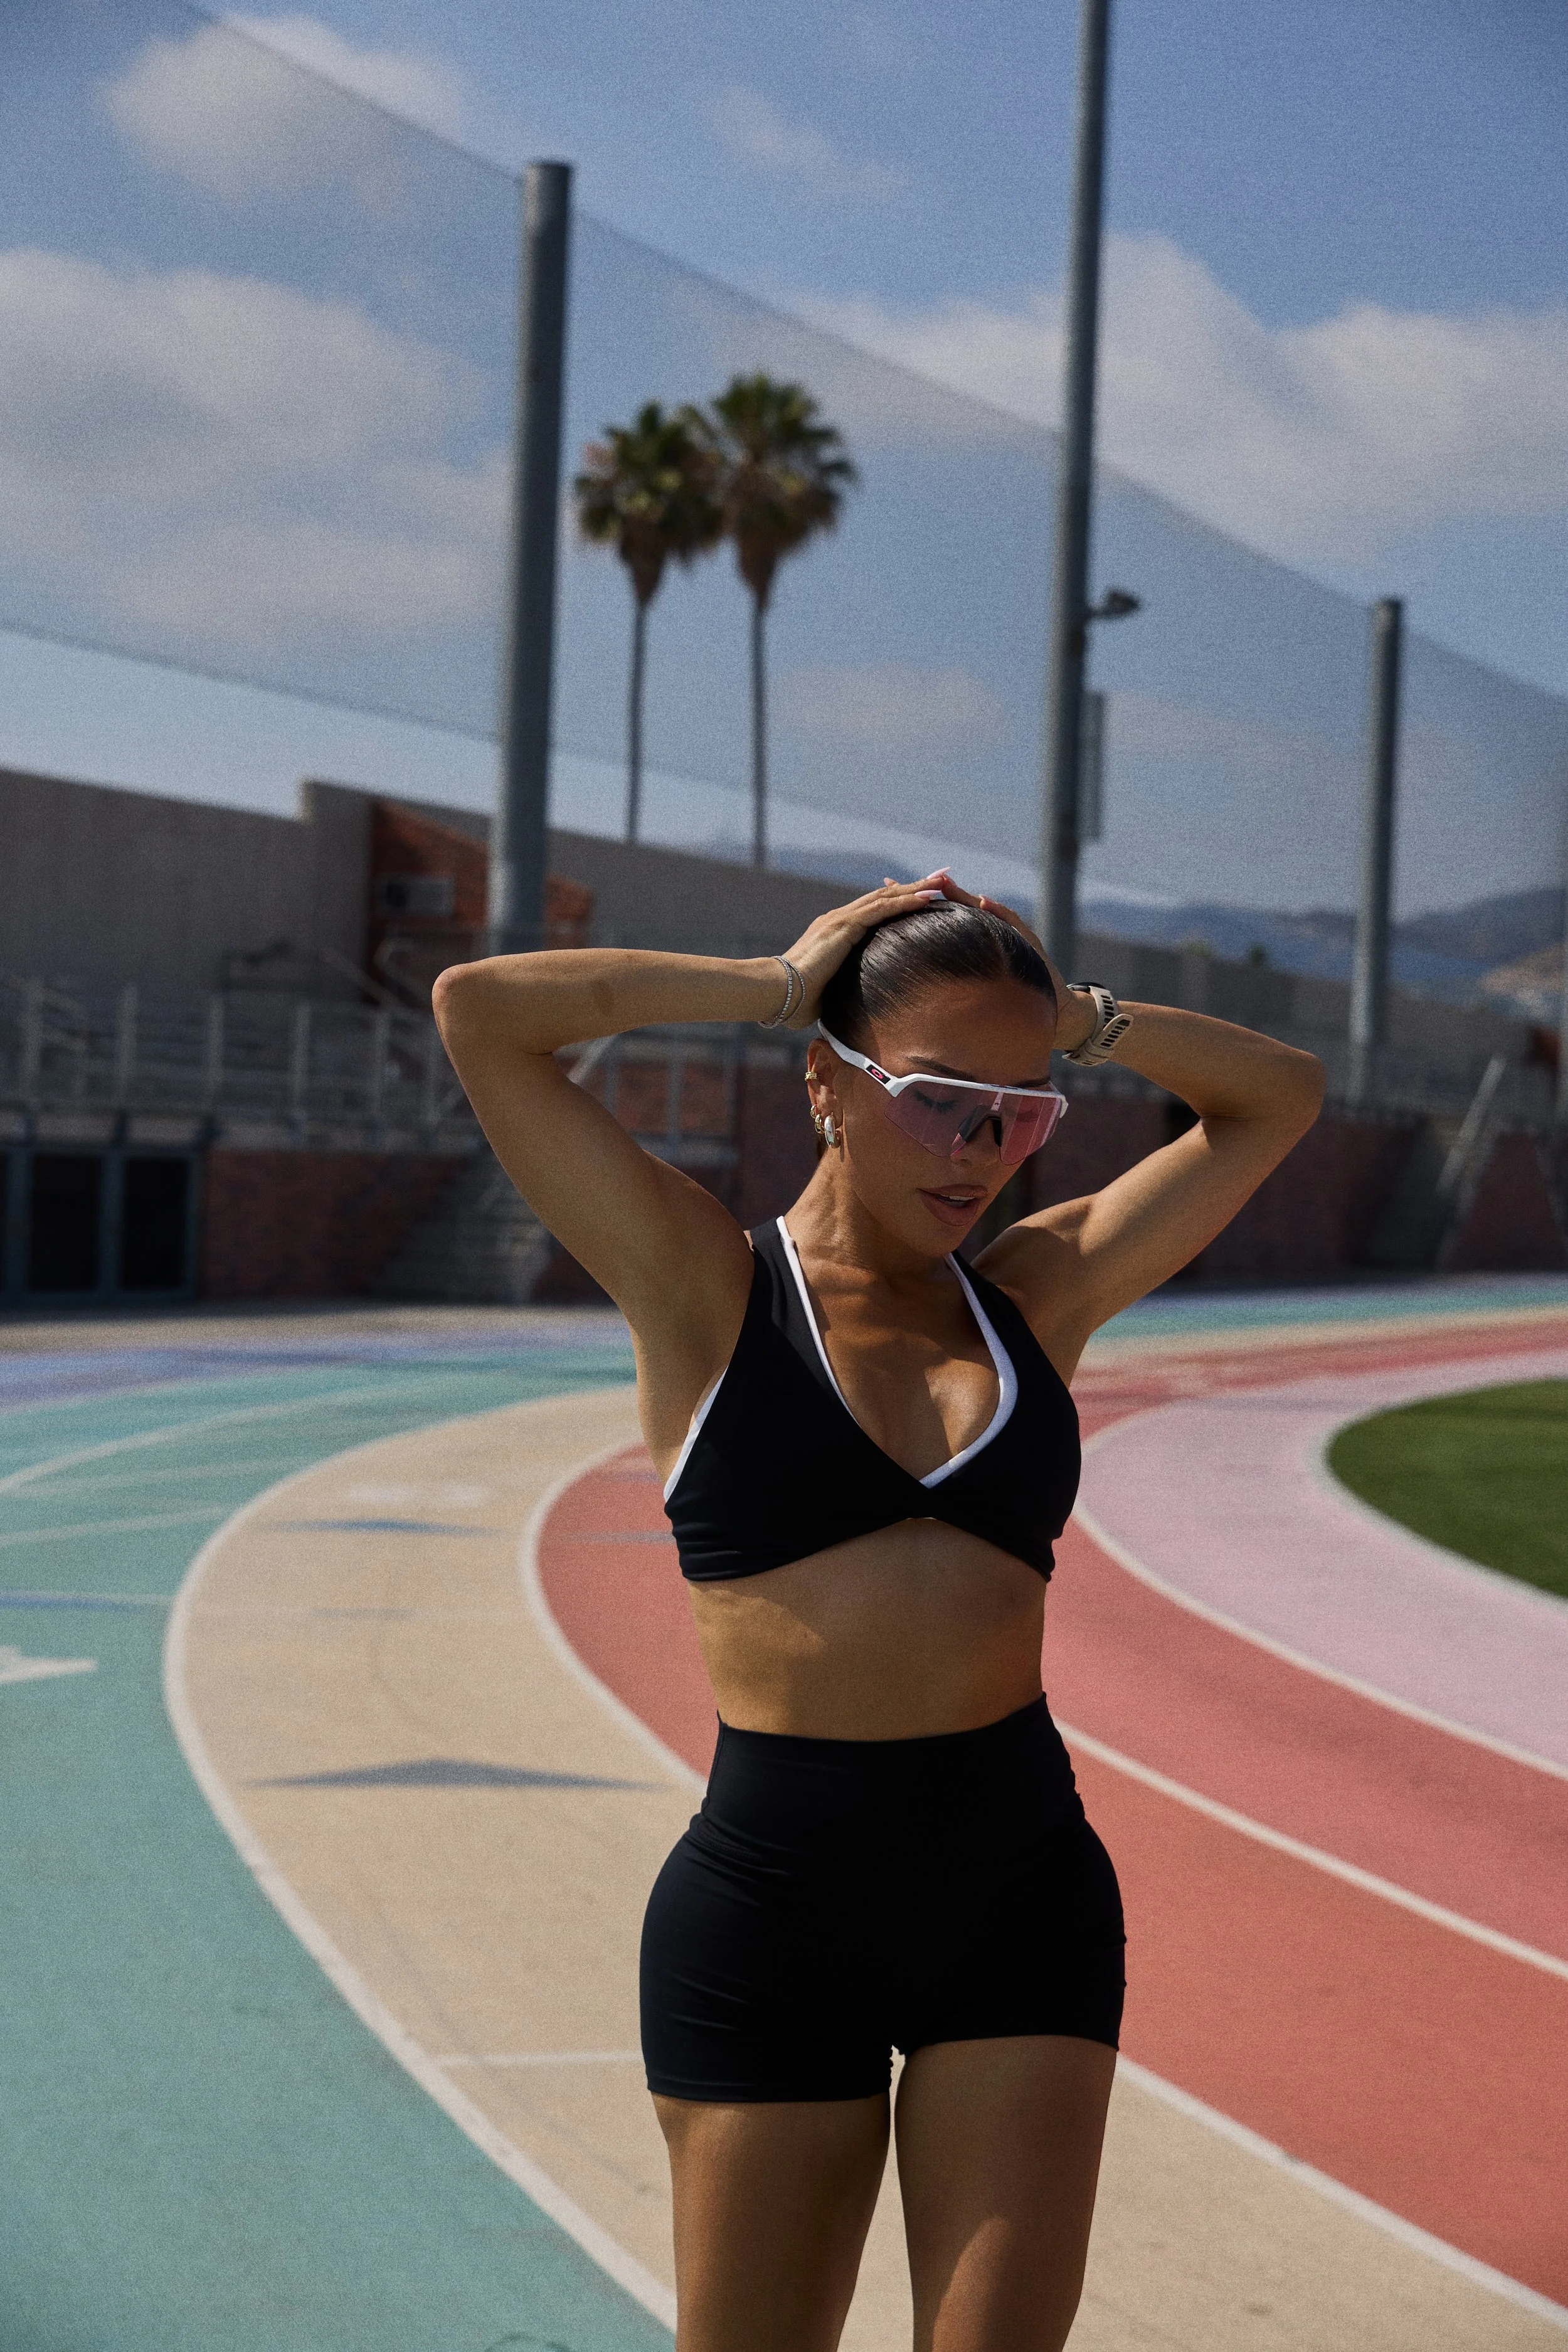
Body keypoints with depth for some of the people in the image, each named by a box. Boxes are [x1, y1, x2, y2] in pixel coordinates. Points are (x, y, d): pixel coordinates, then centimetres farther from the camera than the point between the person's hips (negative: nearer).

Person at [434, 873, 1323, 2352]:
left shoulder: (1039, 1294, 9)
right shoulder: (706, 1291, -1)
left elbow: (1279, 1097, 17)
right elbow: (478, 1012, -10)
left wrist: (1068, 1016, 5)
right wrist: (775, 985, -4)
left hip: (1023, 1893, 3)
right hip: (773, 1900, -3)